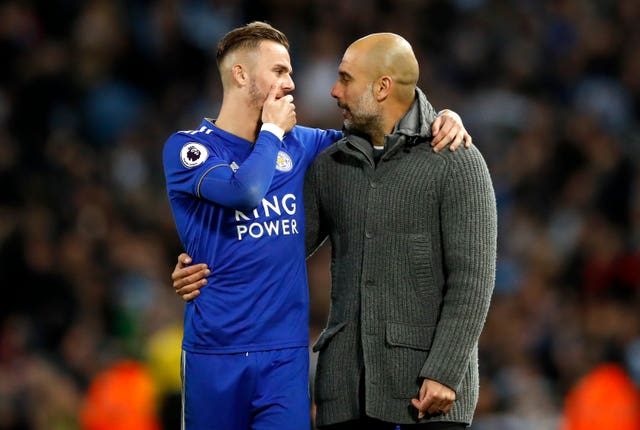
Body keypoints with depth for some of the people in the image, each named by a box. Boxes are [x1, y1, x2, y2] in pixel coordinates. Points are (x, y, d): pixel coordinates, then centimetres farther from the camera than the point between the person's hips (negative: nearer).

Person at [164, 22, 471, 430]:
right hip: (215, 352, -4)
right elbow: (245, 191, -23)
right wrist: (272, 129, -7)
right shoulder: (187, 147, -5)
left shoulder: (297, 145, 11)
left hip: (287, 352, 4)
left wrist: (442, 119, 3)